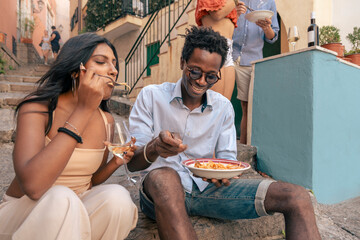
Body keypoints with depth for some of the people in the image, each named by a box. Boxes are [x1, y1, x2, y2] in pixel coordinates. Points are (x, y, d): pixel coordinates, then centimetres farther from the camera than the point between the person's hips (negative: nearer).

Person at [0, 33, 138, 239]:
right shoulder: (37, 107, -18)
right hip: (24, 209, -4)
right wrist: (83, 110, -32)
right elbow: (32, 186, -35)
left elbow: (91, 180, 8)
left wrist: (115, 162, -14)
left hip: (78, 208, 5)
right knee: (61, 199, -36)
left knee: (118, 196, -26)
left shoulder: (107, 121, -4)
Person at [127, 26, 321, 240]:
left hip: (208, 188, 3)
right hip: (162, 190, -2)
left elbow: (227, 157, 10)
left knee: (297, 197, -15)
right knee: (164, 178, -41)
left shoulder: (223, 107, 9)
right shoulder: (151, 96, -2)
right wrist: (154, 149, -30)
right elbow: (132, 162, -5)